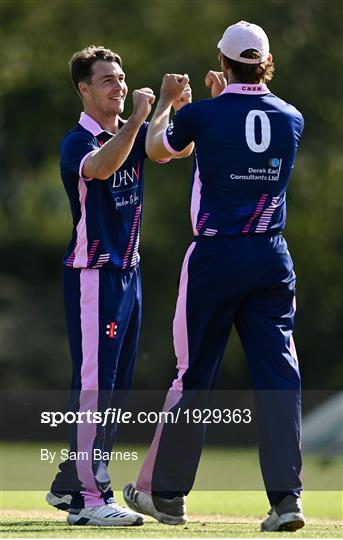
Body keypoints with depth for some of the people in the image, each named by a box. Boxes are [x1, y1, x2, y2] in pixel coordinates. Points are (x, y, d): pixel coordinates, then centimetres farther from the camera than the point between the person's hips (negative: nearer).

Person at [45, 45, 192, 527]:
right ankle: (90, 497, -11)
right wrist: (138, 117, -36)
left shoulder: (133, 135, 12)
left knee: (115, 386, 12)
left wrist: (180, 110, -16)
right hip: (93, 274, -8)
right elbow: (100, 167, -32)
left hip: (129, 271, 8)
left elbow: (180, 148, 2)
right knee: (94, 383, -10)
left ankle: (69, 484, 21)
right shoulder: (77, 141, -11)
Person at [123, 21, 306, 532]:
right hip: (273, 257, 2)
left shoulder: (203, 114, -6)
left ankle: (164, 491, 18)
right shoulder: (292, 119, 3)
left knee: (194, 375, 7)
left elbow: (158, 148, 15)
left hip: (215, 255, -2)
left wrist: (166, 101, 32)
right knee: (279, 375, -1)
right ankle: (287, 497, -11)